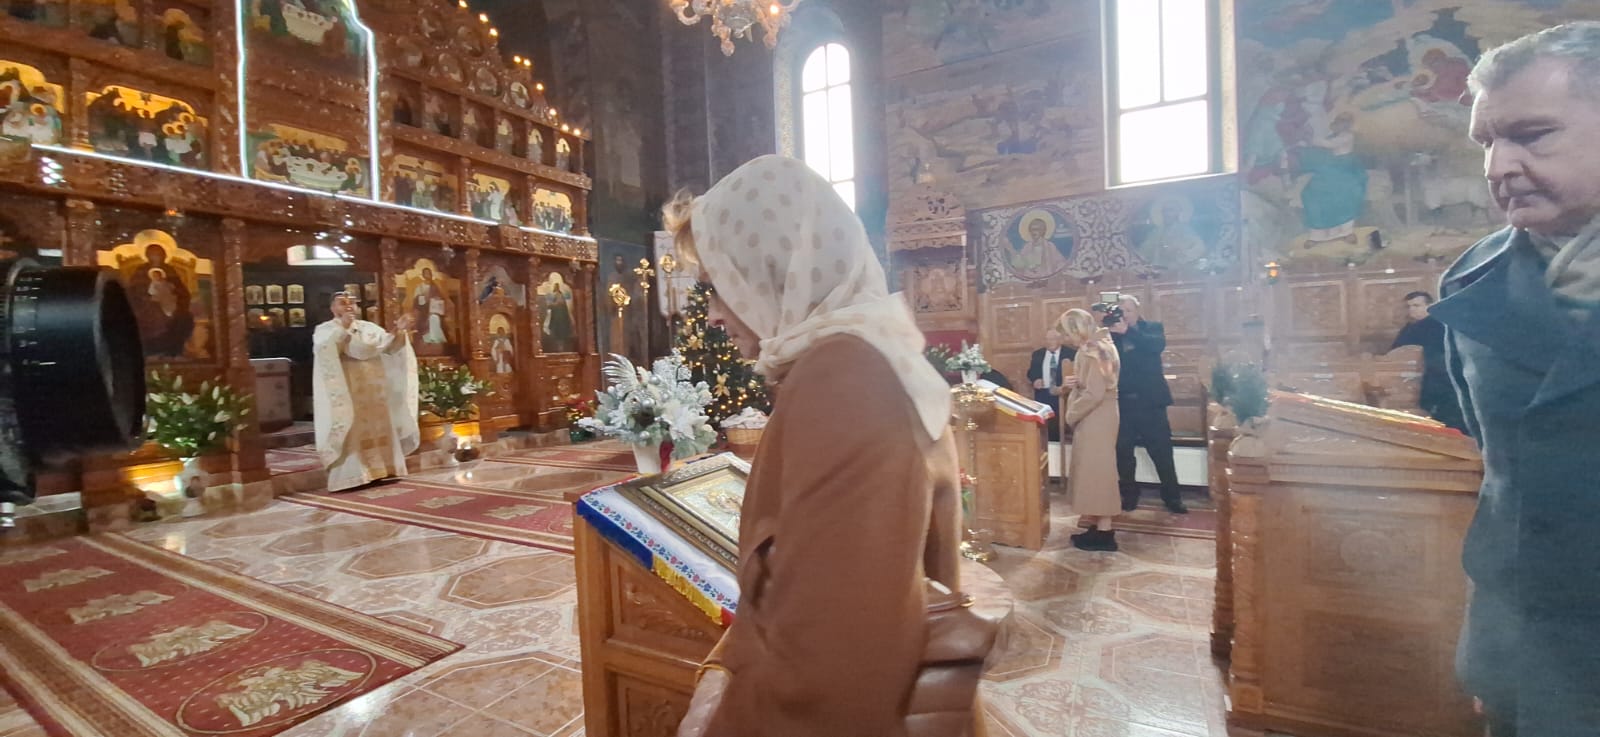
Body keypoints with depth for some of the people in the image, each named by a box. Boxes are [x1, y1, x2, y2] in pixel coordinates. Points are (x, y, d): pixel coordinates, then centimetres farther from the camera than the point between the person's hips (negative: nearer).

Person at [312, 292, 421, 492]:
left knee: (379, 427, 5)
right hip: (346, 390, -4)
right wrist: (343, 327, -30)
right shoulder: (324, 330, 1)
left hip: (373, 388, 5)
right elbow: (324, 349, -20)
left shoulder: (368, 327, 14)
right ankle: (352, 476, -6)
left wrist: (399, 331, -18)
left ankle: (381, 470, 12)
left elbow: (387, 344, 1)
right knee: (352, 432, -7)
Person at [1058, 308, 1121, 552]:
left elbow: (1094, 393, -23)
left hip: (1096, 419, -10)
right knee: (1094, 470, 12)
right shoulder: (1095, 348, 13)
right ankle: (1098, 526, 19)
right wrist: (1071, 388, 5)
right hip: (1094, 418, 10)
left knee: (1096, 470, -4)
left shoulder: (1091, 352, -19)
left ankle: (1104, 532, 3)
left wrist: (1071, 414, -13)